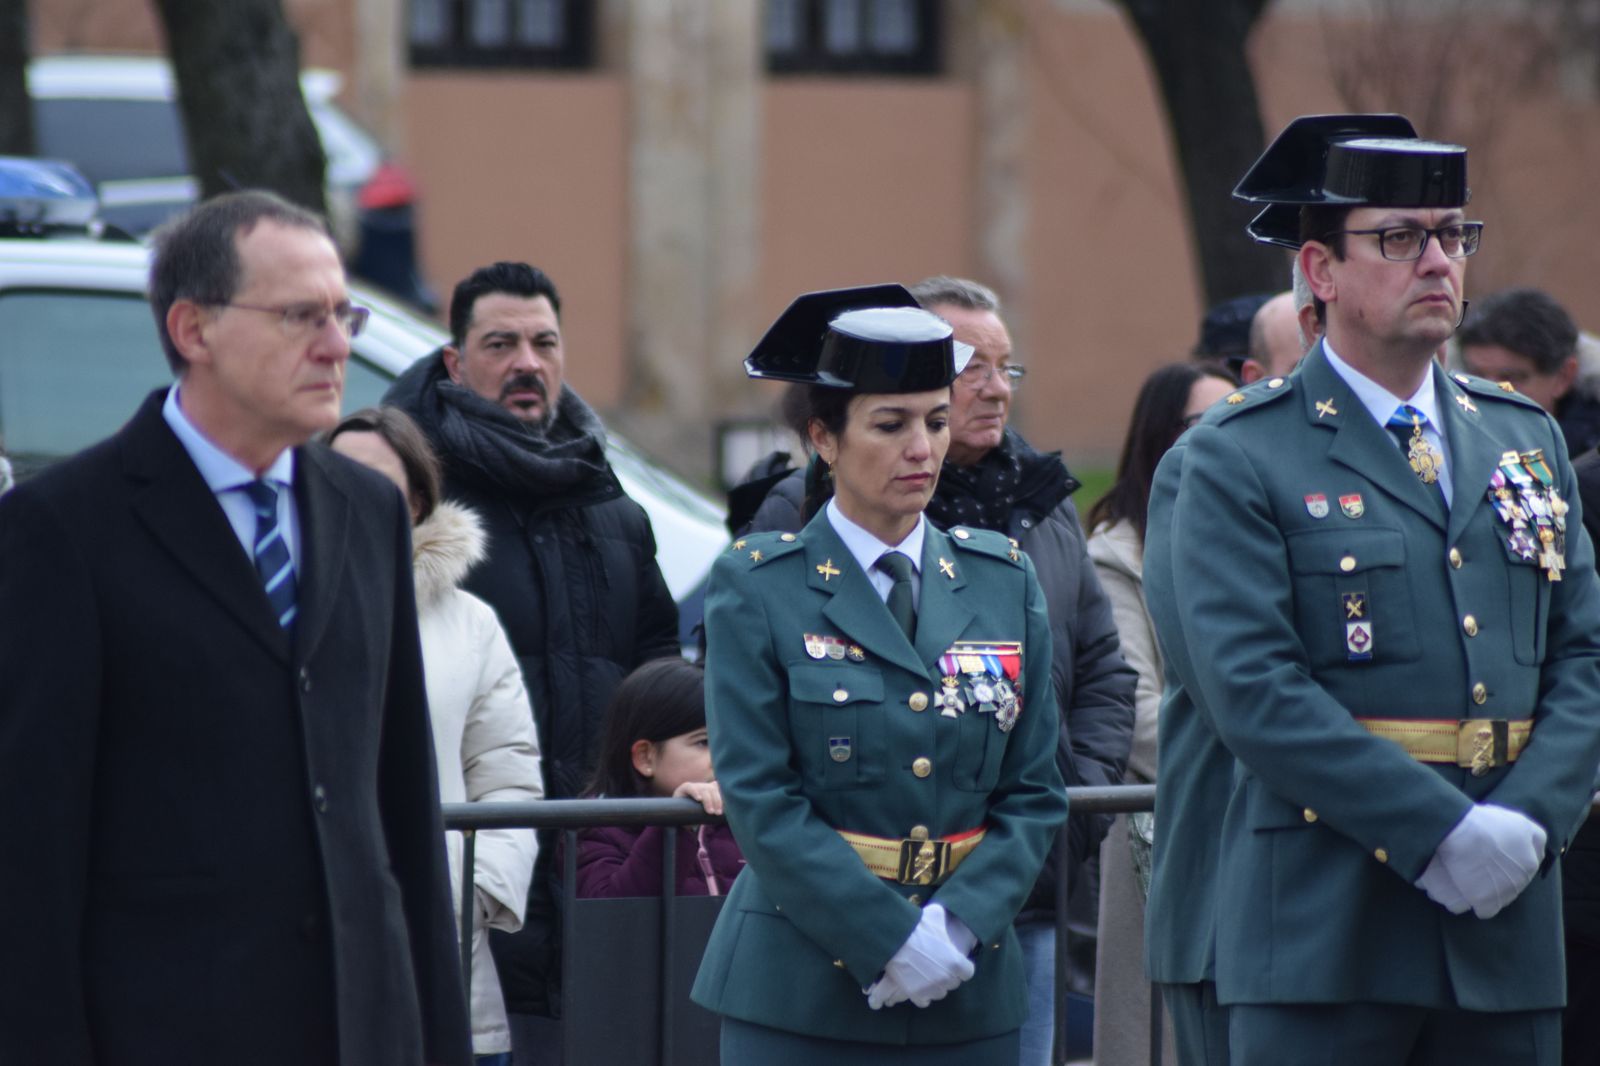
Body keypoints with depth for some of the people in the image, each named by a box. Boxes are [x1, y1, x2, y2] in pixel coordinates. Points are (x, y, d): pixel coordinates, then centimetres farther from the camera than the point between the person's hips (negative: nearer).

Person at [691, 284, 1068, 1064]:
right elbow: (761, 799, -8)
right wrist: (892, 939, -15)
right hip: (800, 994, -3)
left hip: (969, 998, 4)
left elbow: (1033, 792, 8)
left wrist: (958, 926, -8)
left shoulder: (1002, 583, 10)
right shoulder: (758, 587, -1)